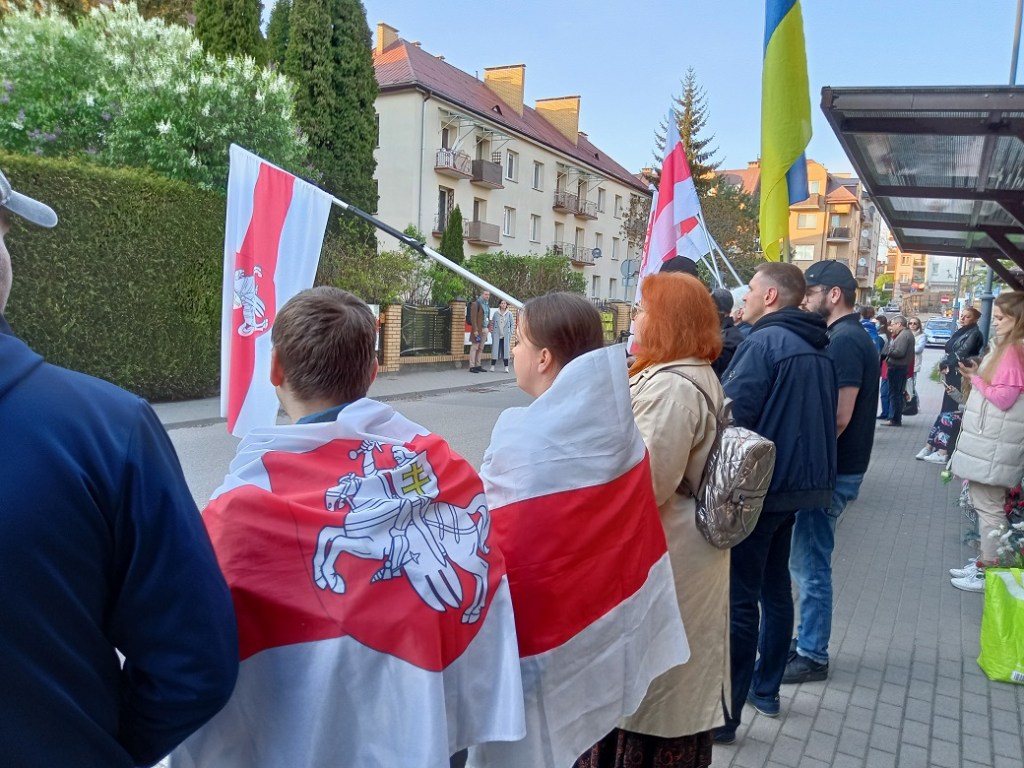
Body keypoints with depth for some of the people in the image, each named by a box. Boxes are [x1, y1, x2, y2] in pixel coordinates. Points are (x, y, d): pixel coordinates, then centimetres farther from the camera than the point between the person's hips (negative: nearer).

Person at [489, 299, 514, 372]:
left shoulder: (509, 313, 3)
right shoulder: (495, 313, 3)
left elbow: (512, 324, 5)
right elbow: (492, 324, 6)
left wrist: (510, 333, -3)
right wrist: (492, 333, 1)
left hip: (506, 336, 0)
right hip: (497, 335, 0)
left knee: (505, 351, 1)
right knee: (495, 350, -1)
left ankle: (506, 367, 4)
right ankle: (492, 366, 7)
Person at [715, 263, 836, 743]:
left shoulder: (764, 342, -16)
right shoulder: (817, 350, 11)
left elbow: (730, 415, -20)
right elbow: (824, 418, 18)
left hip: (756, 486, -9)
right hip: (797, 483, 9)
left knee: (738, 599, -3)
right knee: (775, 588, 19)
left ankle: (724, 715, 4)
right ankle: (765, 689, 32)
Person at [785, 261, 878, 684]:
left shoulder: (845, 341, -17)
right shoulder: (850, 337, 14)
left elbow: (839, 415, -23)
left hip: (831, 472, -10)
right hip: (831, 468, 10)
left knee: (811, 564, 0)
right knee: (807, 561, 17)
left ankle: (812, 656, 13)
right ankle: (807, 640, 30)